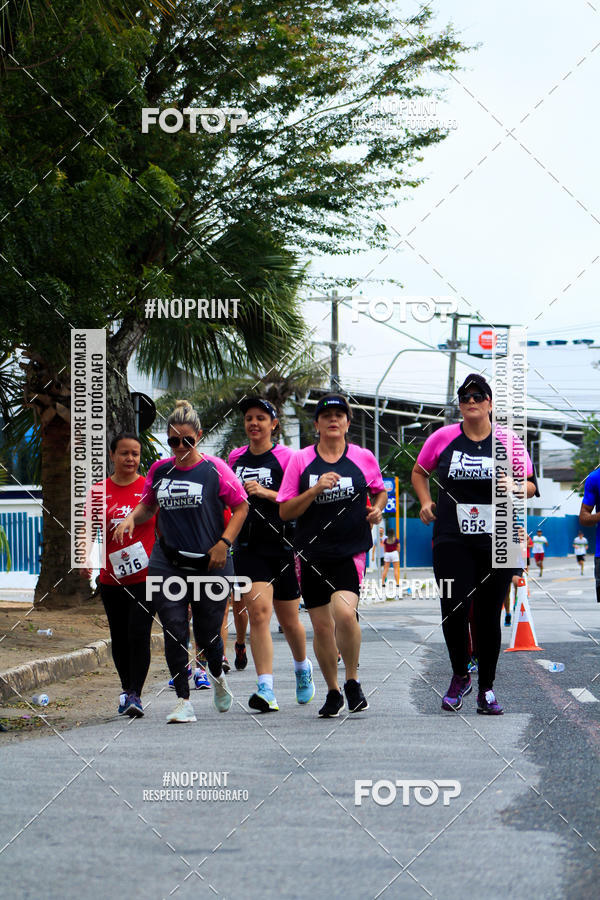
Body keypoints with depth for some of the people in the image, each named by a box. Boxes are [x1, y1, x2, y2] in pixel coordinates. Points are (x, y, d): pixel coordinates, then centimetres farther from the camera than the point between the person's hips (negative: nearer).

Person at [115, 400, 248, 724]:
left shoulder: (214, 469, -4)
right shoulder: (159, 470, 7)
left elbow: (241, 507, 1)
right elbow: (148, 506, 21)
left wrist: (224, 543, -9)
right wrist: (131, 518, -1)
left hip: (210, 563, -2)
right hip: (167, 563, 3)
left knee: (207, 633, 5)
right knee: (174, 631, -7)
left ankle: (217, 675, 39)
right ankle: (183, 700, 1)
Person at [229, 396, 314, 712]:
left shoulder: (286, 457, -4)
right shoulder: (236, 458, 9)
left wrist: (266, 493, -21)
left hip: (282, 546, -2)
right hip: (249, 547, 2)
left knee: (289, 620, 12)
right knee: (258, 611, -15)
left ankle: (302, 667, 42)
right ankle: (265, 689, -20)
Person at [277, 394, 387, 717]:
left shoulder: (364, 458, 4)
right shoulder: (301, 460, 3)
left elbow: (380, 490, 23)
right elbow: (285, 511, 0)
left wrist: (377, 509, 1)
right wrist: (316, 490, -14)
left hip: (351, 551, -1)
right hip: (312, 554, 2)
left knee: (344, 612, -23)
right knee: (322, 626, 4)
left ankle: (352, 680, -1)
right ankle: (333, 692, 24)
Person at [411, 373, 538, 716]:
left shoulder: (508, 441, 3)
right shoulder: (442, 438, 4)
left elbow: (531, 486, 8)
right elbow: (419, 472, 21)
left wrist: (515, 486, -13)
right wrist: (426, 502, 6)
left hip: (497, 542, 0)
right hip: (453, 539, 0)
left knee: (489, 616, 3)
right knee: (454, 609, -13)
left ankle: (486, 689, 16)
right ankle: (460, 677, 11)